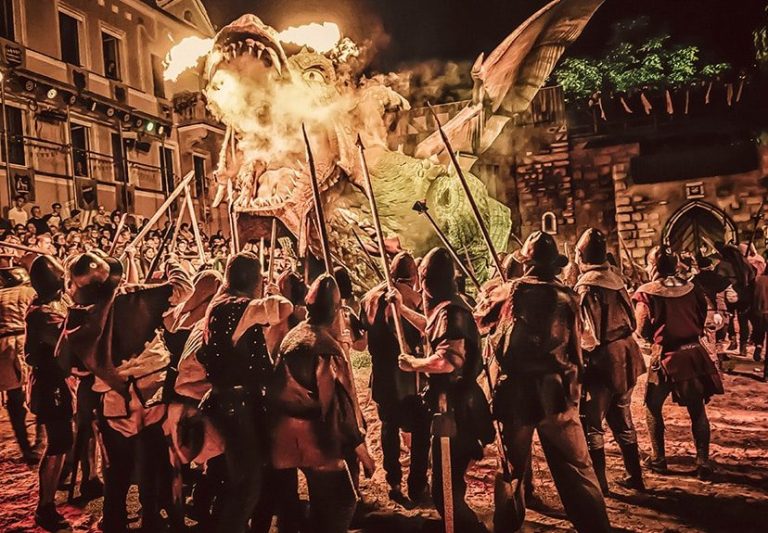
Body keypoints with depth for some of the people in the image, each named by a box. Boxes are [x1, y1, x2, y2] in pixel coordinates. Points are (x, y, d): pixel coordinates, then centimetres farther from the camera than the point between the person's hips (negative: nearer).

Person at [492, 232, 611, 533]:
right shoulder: (566, 296, 0)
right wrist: (575, 388, 15)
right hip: (555, 391, 1)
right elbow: (576, 349, 5)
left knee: (511, 466, 14)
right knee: (576, 470, 8)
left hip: (517, 390, 0)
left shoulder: (514, 291, -3)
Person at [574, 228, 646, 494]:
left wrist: (580, 357, -6)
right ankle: (634, 476, 29)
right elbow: (631, 319, 11)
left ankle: (599, 483, 10)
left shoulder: (586, 286, -16)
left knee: (591, 422, 4)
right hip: (625, 355, 8)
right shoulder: (615, 277, 5)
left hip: (601, 359, -8)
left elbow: (589, 333, -17)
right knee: (622, 418, 19)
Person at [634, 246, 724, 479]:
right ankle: (703, 462, 12)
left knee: (653, 407, 14)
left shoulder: (647, 293, -12)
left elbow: (643, 331, -4)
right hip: (694, 354, 3)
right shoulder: (692, 289, -2)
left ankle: (658, 460, 17)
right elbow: (702, 320, 10)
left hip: (666, 357, -3)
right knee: (698, 410, 12)